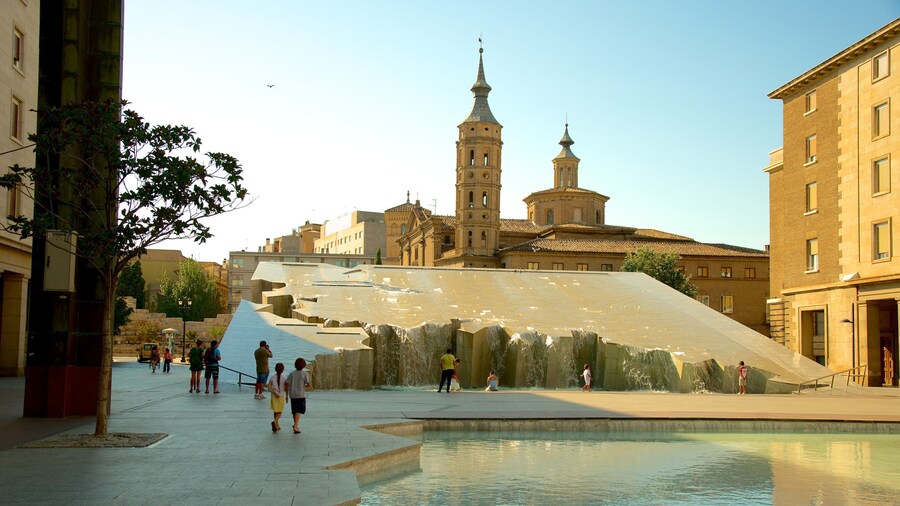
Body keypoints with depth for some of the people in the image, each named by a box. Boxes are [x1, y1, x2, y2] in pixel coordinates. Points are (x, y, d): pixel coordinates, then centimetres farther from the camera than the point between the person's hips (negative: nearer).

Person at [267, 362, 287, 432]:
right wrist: (287, 396, 2)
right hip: (281, 397, -2)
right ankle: (275, 421, -23)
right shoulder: (284, 378, -6)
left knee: (275, 411, 16)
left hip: (274, 397, 2)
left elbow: (269, 387, -13)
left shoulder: (272, 378, -1)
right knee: (279, 412, 4)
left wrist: (274, 393, -11)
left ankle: (277, 425, 21)